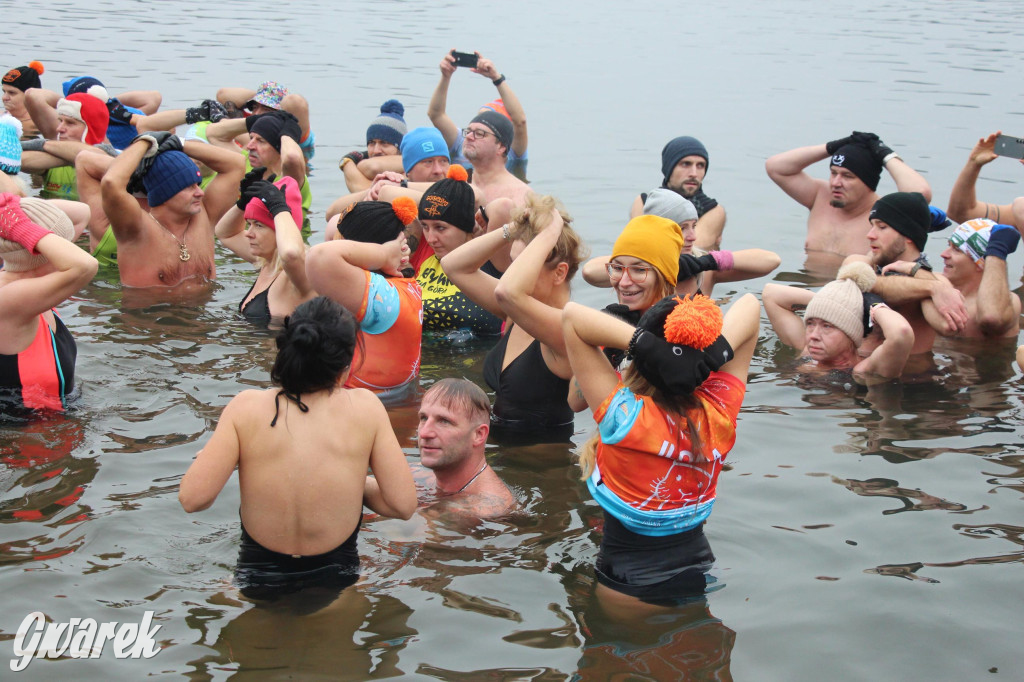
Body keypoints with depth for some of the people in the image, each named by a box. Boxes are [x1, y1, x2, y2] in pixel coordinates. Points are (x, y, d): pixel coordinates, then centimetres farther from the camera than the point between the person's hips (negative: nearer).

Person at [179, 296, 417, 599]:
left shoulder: (246, 408, -14)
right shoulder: (365, 407, -12)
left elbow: (192, 499, -16)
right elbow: (403, 504, -11)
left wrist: (218, 458, 6)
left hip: (258, 585, 0)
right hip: (337, 582, 0)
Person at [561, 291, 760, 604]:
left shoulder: (625, 417, -29)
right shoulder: (718, 412, -17)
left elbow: (571, 315, -27)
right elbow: (749, 305, -11)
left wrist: (643, 342, -39)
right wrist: (717, 351, -30)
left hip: (626, 585, -4)